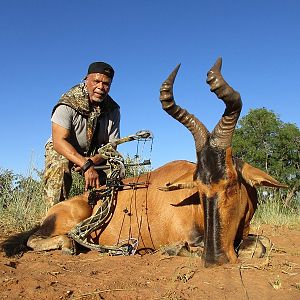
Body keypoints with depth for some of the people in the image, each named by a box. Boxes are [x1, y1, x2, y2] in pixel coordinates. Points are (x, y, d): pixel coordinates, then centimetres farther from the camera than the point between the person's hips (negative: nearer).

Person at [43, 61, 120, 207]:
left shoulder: (113, 110, -10)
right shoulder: (68, 104, -24)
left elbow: (111, 146, -9)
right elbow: (59, 142, -31)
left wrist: (93, 161, -30)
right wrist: (86, 166, -43)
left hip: (95, 155, 4)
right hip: (62, 151, -4)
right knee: (59, 168, -34)